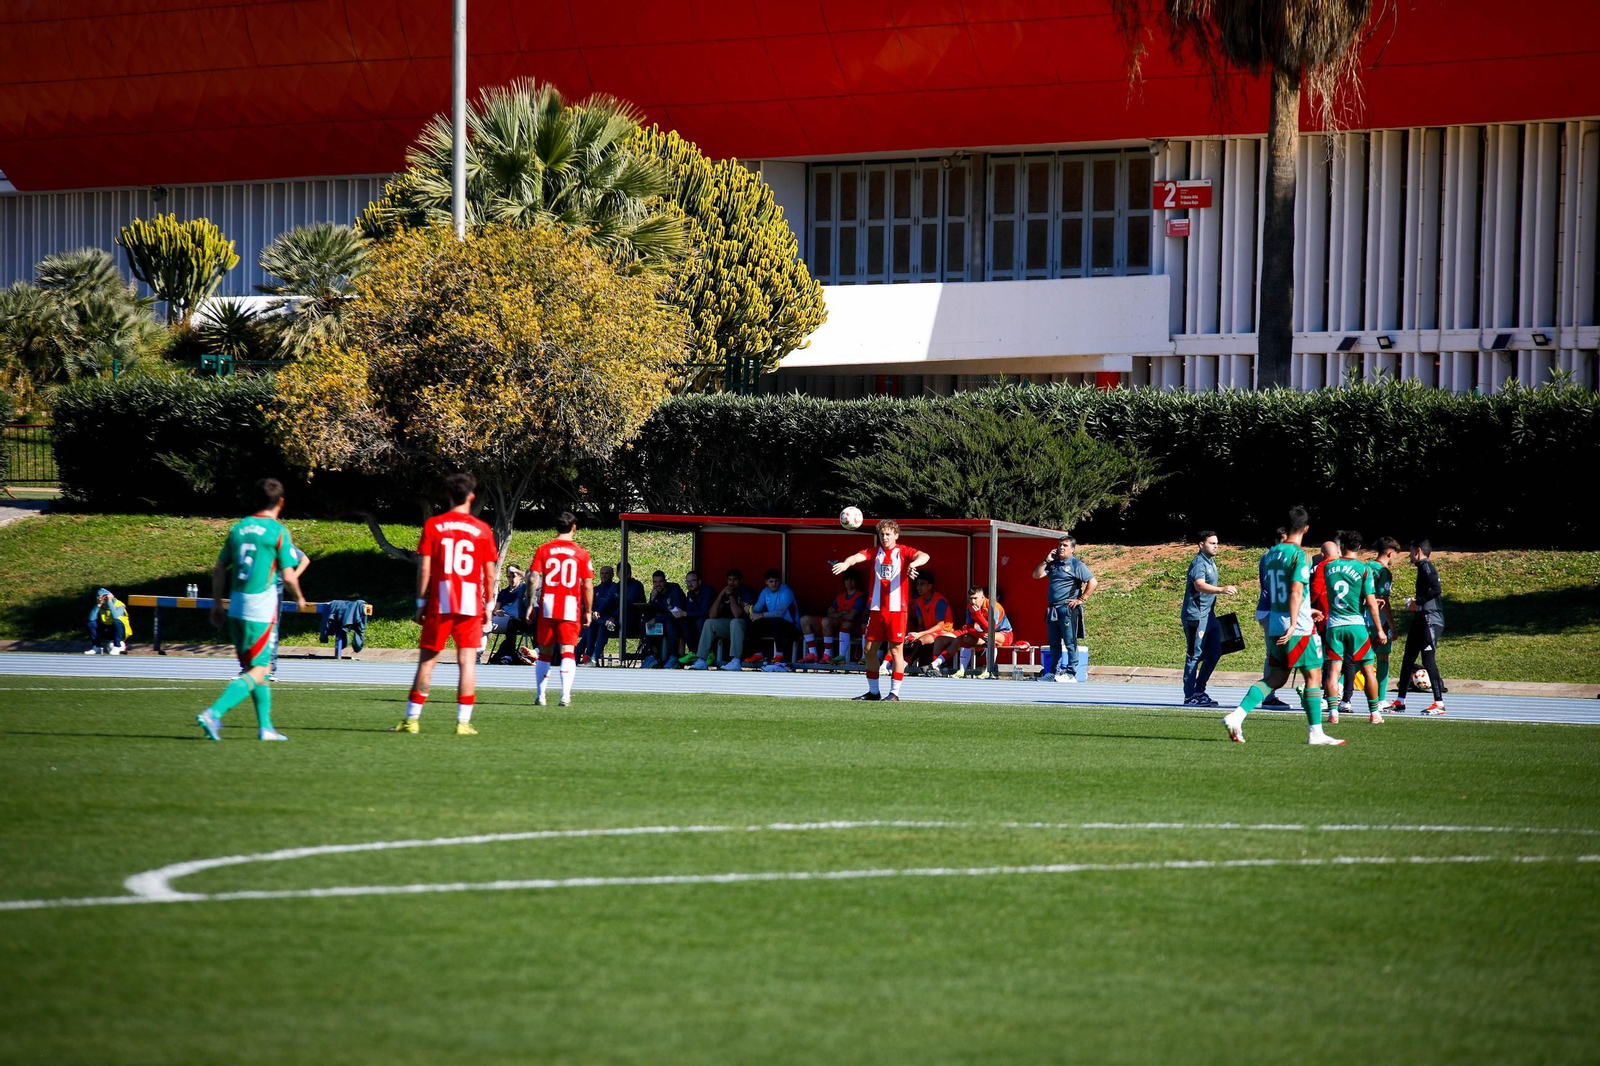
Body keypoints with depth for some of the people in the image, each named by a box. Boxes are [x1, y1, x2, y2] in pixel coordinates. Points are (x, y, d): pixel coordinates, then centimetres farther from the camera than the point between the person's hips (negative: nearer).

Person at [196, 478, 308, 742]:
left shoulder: (238, 528, 9)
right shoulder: (278, 532, -8)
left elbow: (219, 570, 11)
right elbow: (288, 576, -9)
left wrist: (217, 605, 20)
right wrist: (299, 598, 10)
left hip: (236, 606, 7)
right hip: (261, 610, -7)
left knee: (258, 668, 18)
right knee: (257, 672, -5)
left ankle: (265, 726, 19)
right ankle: (213, 713, -21)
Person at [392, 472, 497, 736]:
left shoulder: (433, 526, 1)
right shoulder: (483, 530, 2)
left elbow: (424, 568, -2)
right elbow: (490, 574, 2)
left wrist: (421, 602, 4)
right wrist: (488, 605, 12)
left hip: (439, 604, 0)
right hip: (471, 604, 0)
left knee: (427, 661, 6)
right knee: (467, 662, 1)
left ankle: (411, 719, 7)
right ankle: (463, 721, -3)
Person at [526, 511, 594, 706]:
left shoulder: (543, 550, 3)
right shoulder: (581, 553, 1)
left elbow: (533, 578, -3)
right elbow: (588, 585, 0)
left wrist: (530, 605, 2)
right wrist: (588, 611, 8)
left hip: (547, 606, 1)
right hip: (571, 607, -1)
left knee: (545, 653, 11)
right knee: (568, 652, -4)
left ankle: (540, 695, 13)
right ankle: (565, 695, -18)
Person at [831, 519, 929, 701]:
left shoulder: (903, 552, -1)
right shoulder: (875, 552, 8)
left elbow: (923, 556, -20)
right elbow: (859, 557, -10)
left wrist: (914, 563, -43)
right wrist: (846, 563, -33)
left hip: (897, 609, -4)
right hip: (876, 609, 4)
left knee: (896, 650, -2)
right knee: (870, 650, 8)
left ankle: (894, 693, 4)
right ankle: (873, 691, 19)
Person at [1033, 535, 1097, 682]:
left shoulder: (1076, 564, -5)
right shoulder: (1053, 564, 14)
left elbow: (1093, 582, -9)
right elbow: (1036, 575, 10)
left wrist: (1081, 599, -11)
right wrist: (1046, 561, 0)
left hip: (1068, 609, -7)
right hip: (1052, 609, 7)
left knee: (1070, 642, -5)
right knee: (1054, 643, 12)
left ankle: (1071, 673, -4)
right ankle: (1054, 672, 19)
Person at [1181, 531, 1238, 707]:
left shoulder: (1211, 562, 17)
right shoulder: (1198, 564, -15)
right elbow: (1200, 585, -33)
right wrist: (1222, 590, -48)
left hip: (1209, 616, 10)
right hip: (1195, 616, -10)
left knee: (1214, 653, 9)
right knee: (1195, 656, -6)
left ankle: (1199, 691, 18)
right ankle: (1190, 696, -2)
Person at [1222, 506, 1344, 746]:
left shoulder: (1271, 554, 13)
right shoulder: (1299, 555, -11)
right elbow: (1296, 592, -19)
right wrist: (1293, 625, -23)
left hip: (1274, 625, 7)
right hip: (1300, 628, -7)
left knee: (1274, 678, 10)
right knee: (1313, 675, 2)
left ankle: (1237, 715, -7)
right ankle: (1316, 733, 3)